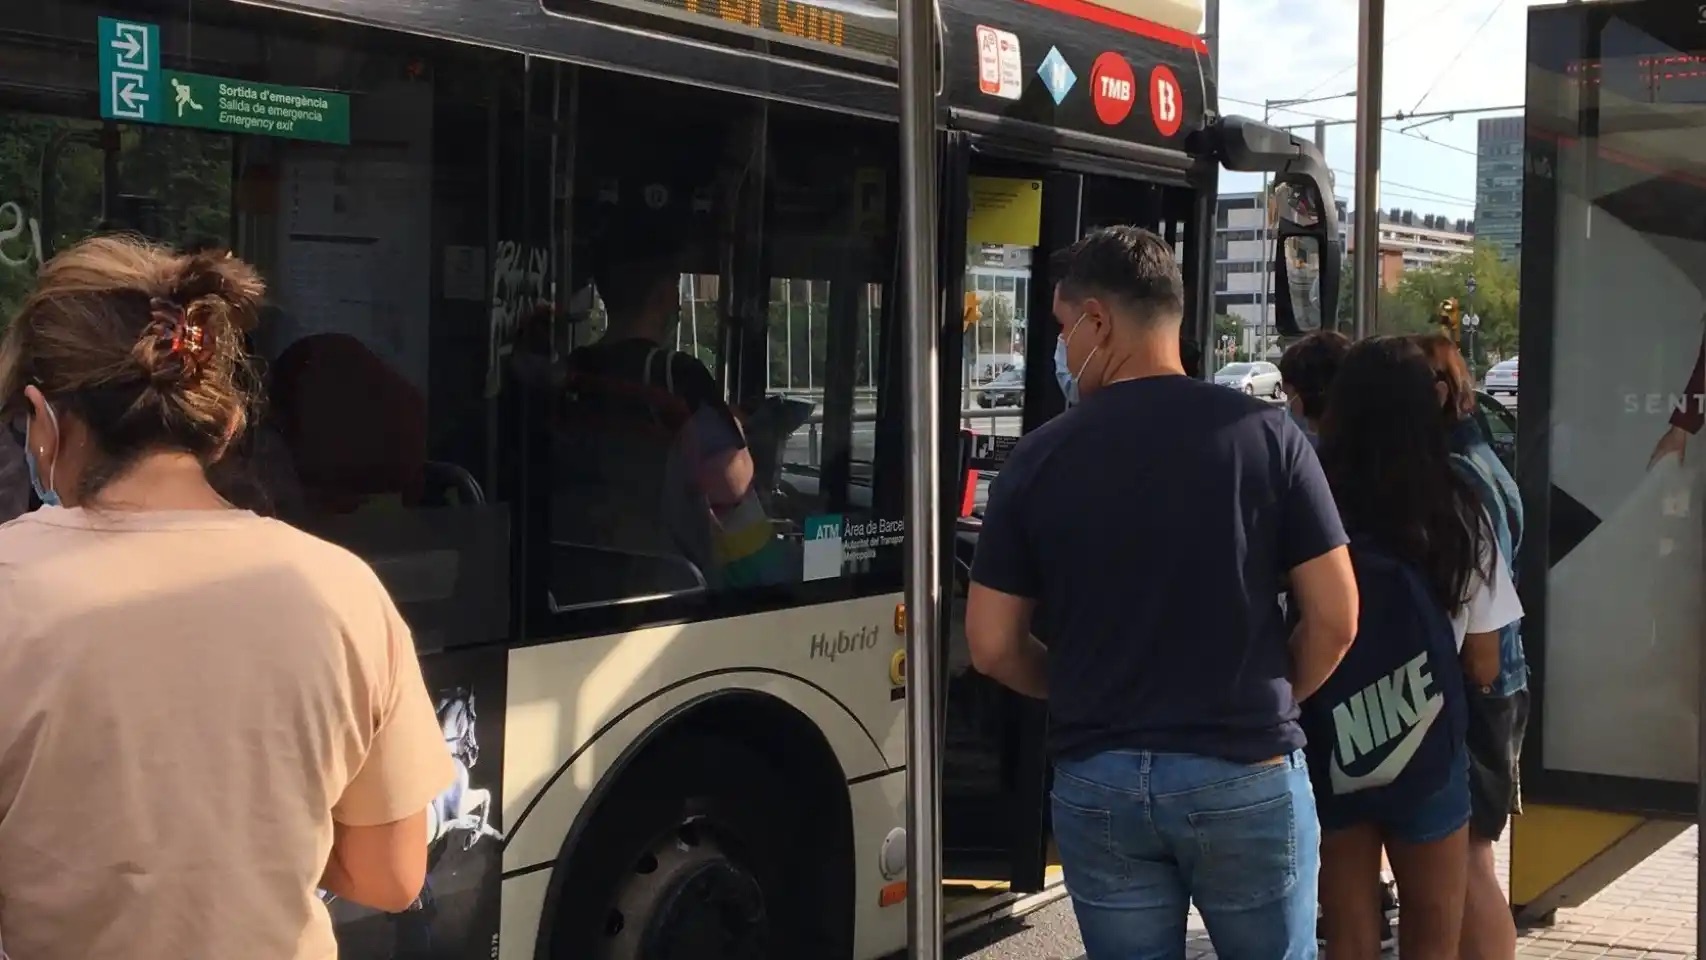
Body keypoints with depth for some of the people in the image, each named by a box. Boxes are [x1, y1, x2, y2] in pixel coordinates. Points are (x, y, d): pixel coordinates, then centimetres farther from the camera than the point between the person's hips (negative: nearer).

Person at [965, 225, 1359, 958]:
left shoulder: (1040, 457, -4)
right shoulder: (1264, 434, -6)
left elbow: (992, 647, -1)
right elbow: (1335, 618, -6)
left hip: (1095, 780, 1)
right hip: (1245, 772, -1)